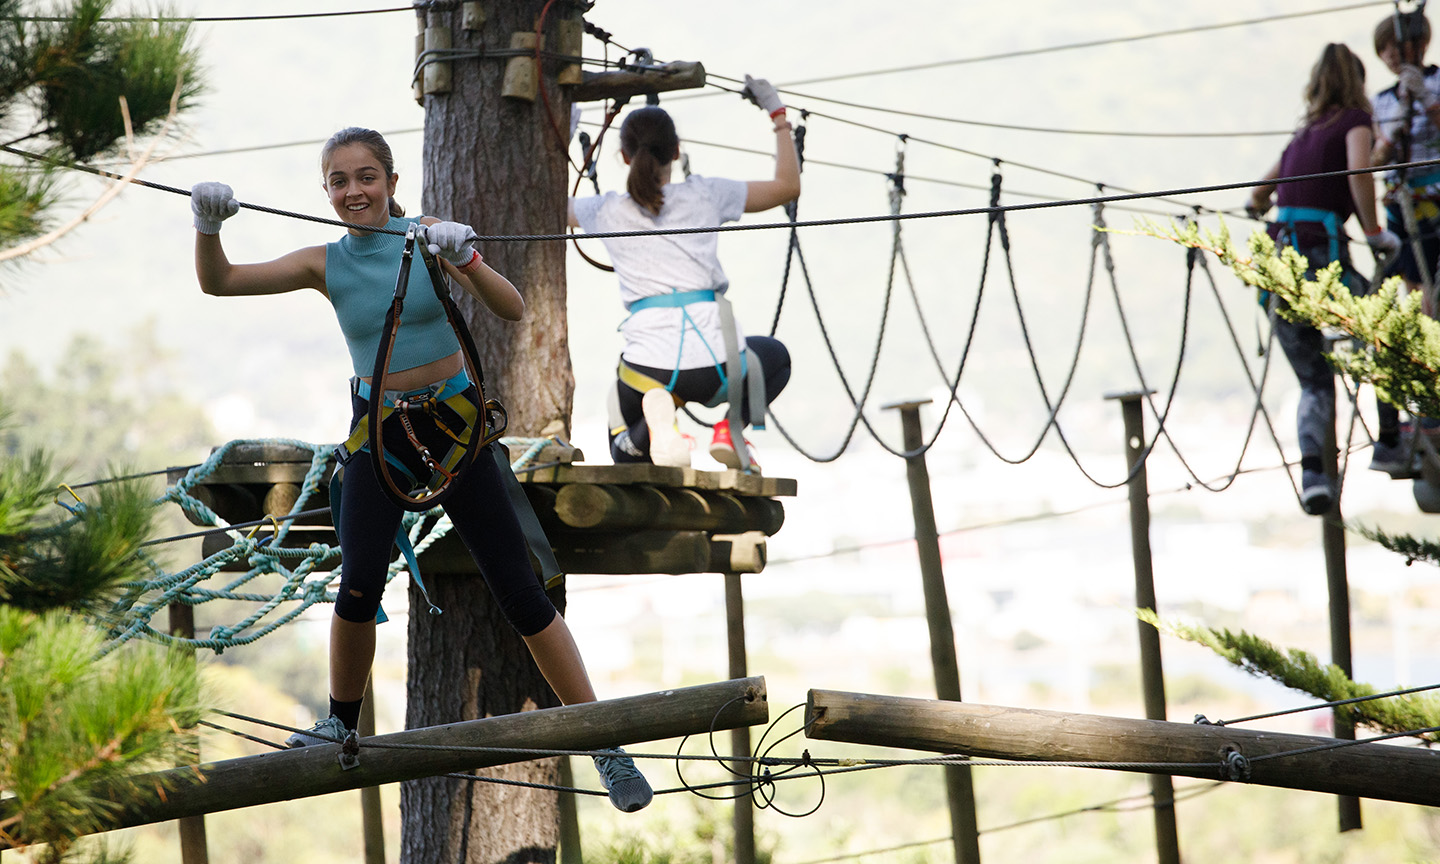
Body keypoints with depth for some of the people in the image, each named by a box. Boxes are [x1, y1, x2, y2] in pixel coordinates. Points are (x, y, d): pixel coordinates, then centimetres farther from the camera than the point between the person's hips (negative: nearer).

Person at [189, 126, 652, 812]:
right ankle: (341, 725, 9)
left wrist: (465, 259, -34)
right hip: (377, 433, 1)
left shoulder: (428, 238, -8)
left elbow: (511, 310, -16)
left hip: (454, 426, -1)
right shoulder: (325, 264, -3)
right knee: (358, 589, -15)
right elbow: (218, 282, -6)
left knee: (521, 594, -2)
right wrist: (208, 224, -26)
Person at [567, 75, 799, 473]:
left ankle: (655, 420, -10)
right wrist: (777, 114, 28)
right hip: (716, 363, 0)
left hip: (649, 366, 0)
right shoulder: (705, 195, 6)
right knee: (774, 356, 35)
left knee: (626, 453, 27)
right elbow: (789, 185, 19)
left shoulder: (607, 212, 8)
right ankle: (733, 426, 4)